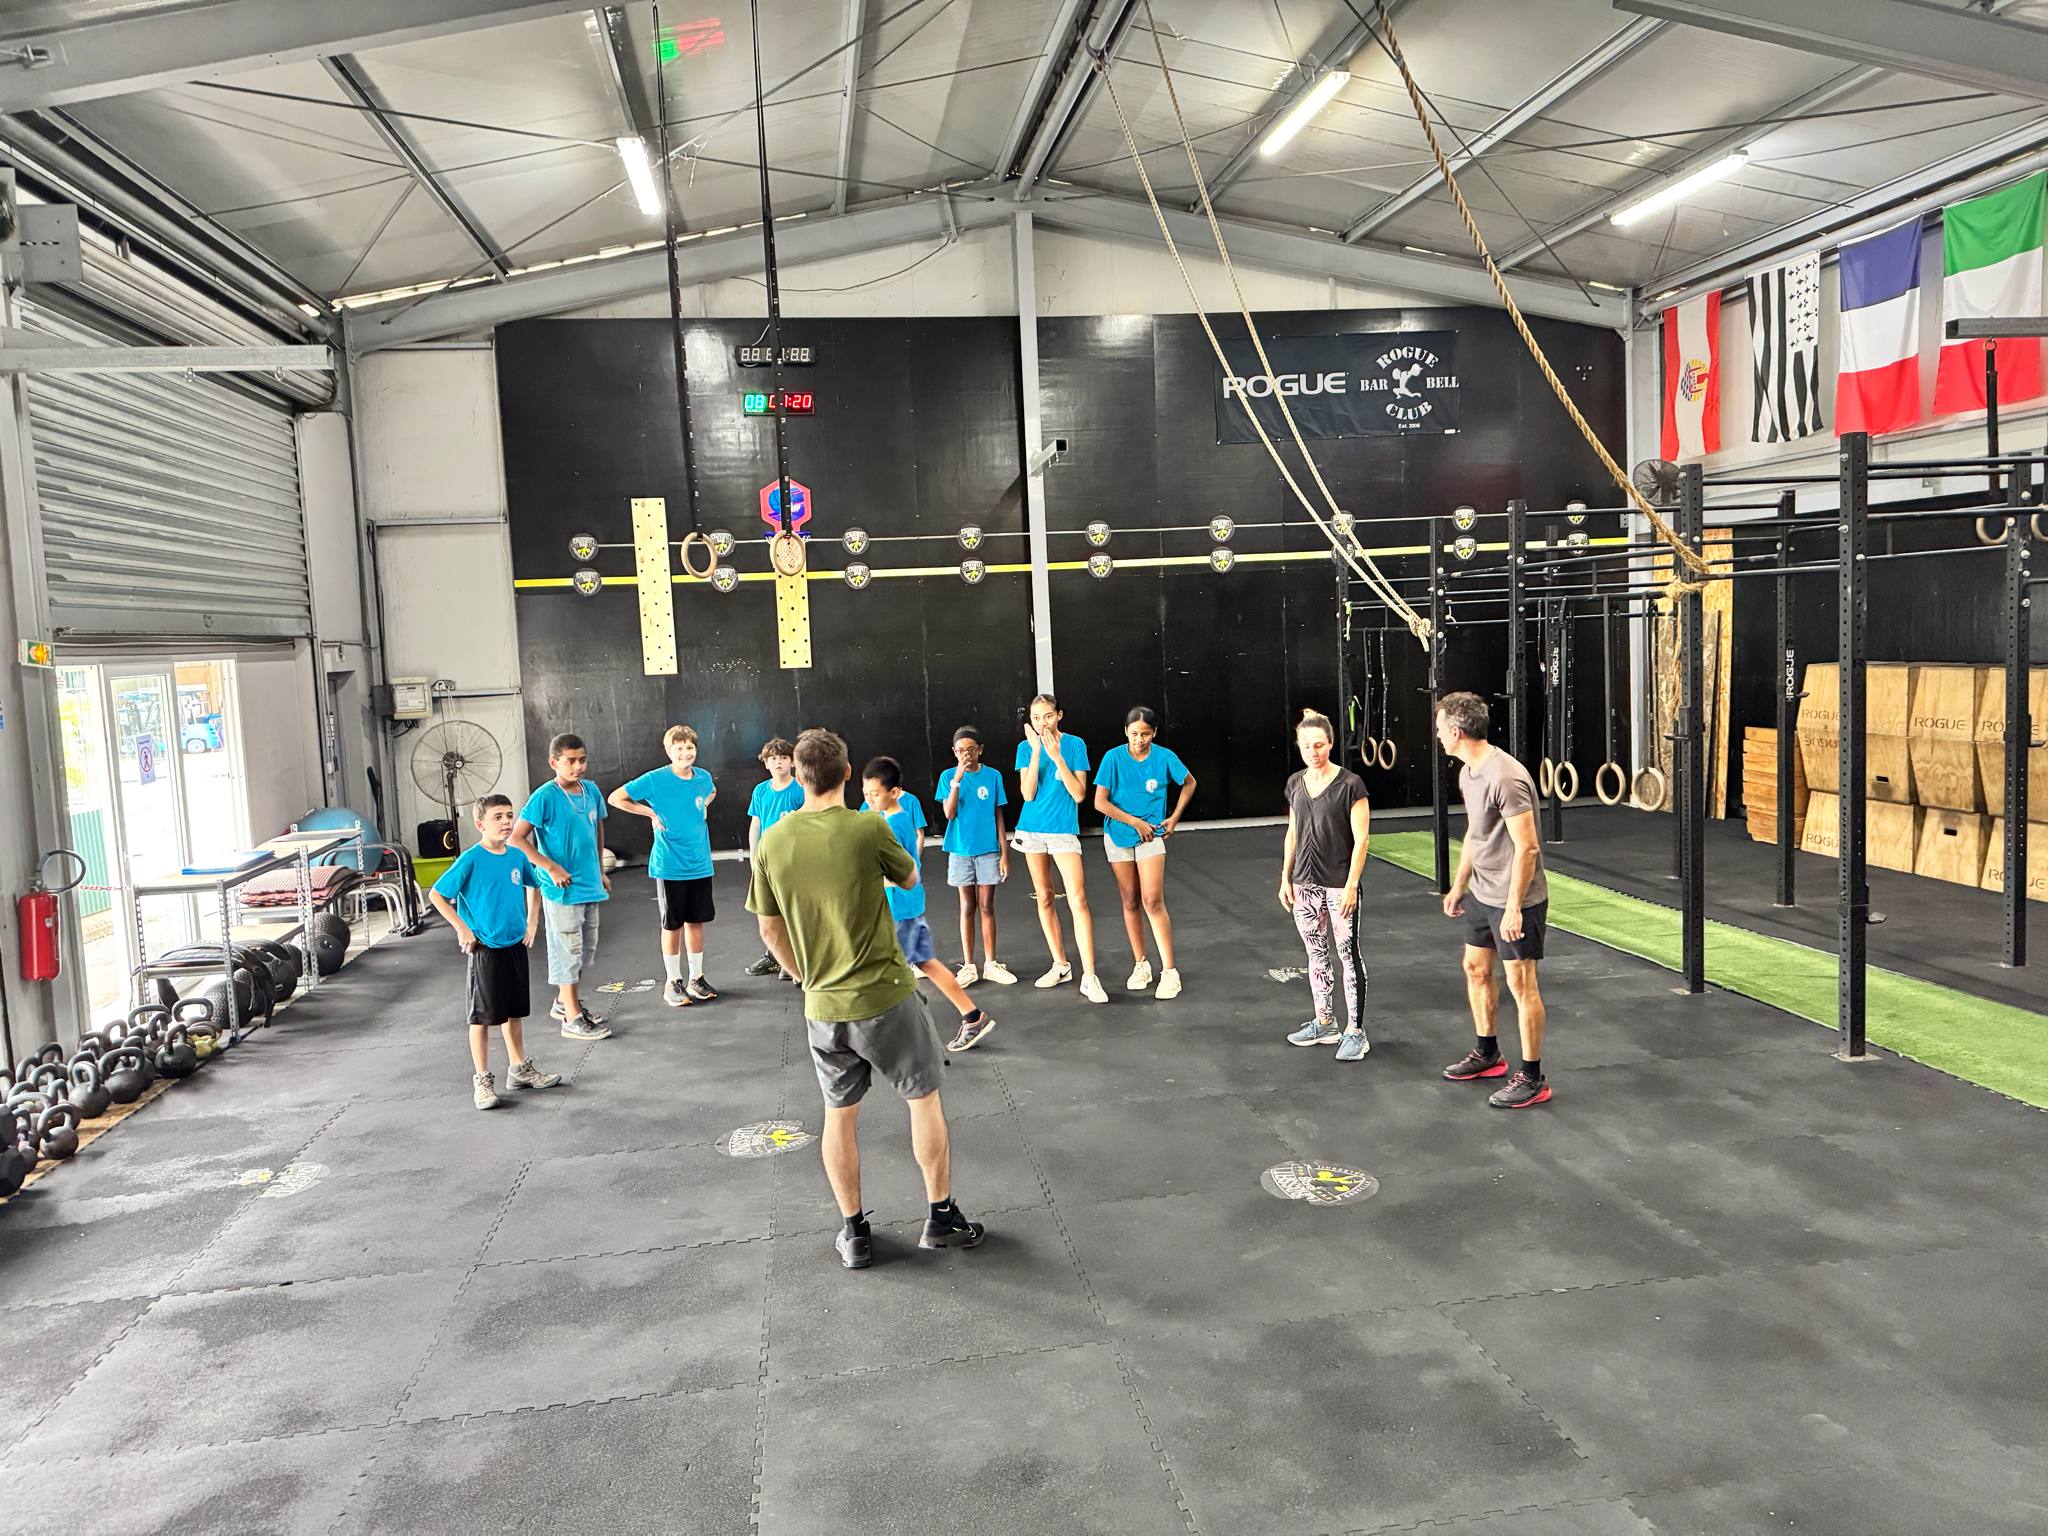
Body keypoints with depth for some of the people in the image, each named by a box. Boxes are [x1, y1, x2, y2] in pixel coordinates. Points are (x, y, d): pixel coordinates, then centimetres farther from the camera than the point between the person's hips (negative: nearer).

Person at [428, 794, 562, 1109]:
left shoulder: (517, 856, 2)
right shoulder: (471, 859, -14)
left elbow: (534, 887, 20)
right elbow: (436, 895, -9)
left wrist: (532, 922, 11)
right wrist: (462, 929, -13)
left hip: (516, 945, 5)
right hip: (485, 949, -5)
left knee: (514, 1011, 16)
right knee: (482, 1016, 3)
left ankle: (520, 1068, 30)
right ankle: (482, 1080, 12)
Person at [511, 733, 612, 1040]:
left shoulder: (591, 791, 4)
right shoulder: (544, 797, -14)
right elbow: (517, 838, -16)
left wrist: (600, 871, 18)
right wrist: (551, 867, -18)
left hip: (590, 886, 7)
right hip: (562, 888, -7)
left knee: (586, 950, 17)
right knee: (568, 951, 2)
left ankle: (564, 1002, 35)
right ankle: (573, 1018, 11)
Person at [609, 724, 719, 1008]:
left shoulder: (703, 777, 1)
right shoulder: (655, 780, -12)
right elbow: (616, 798, -7)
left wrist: (703, 808, 6)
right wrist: (652, 813, -9)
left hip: (700, 864, 4)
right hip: (669, 866, -4)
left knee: (696, 921, 12)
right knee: (672, 925, 6)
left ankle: (696, 979, 24)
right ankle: (673, 982, 18)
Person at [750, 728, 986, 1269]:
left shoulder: (772, 841, -4)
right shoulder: (867, 828, -15)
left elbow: (770, 930, 5)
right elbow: (910, 880, 4)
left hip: (823, 1006, 4)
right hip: (885, 996, -3)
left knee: (840, 1116, 17)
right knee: (924, 1099, 14)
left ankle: (854, 1233, 25)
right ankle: (942, 1218, 22)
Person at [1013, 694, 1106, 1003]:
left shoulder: (1074, 744, -5)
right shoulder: (1026, 747, 1)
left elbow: (1079, 794, -11)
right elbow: (1027, 794, -9)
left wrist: (1057, 756, -20)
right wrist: (1036, 751, -16)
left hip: (1063, 829, -3)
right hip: (1032, 829, 3)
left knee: (1078, 899, -12)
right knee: (1044, 897, 10)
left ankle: (1089, 978, -12)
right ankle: (1060, 965, 23)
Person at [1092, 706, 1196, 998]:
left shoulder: (1164, 757, -8)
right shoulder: (1113, 758, -10)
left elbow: (1189, 783, 11)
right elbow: (1100, 802, -11)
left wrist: (1175, 817, 5)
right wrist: (1136, 822, -13)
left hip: (1151, 835, -1)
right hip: (1118, 836, 1)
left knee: (1153, 902, -11)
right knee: (1130, 901, 9)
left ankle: (1169, 971, -6)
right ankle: (1141, 964, 22)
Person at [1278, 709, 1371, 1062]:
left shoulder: (1350, 784, -11)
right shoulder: (1295, 784, 6)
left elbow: (1361, 839, -11)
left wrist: (1352, 884, -16)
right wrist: (1286, 878, 10)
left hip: (1340, 883, -6)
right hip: (1305, 883, 6)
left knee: (1347, 954, -1)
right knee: (1316, 953, 14)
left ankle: (1355, 1031, 6)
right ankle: (1324, 1023, 26)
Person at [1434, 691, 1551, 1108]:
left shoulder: (1505, 777, -25)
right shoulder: (1467, 772, 7)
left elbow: (1527, 847, -25)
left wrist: (1514, 908, -24)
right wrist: (1458, 885, 21)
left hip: (1514, 900, -10)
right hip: (1481, 894, 10)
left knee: (1521, 984, -2)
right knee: (1475, 968, 19)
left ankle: (1532, 1078, 8)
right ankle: (1487, 1053, 36)